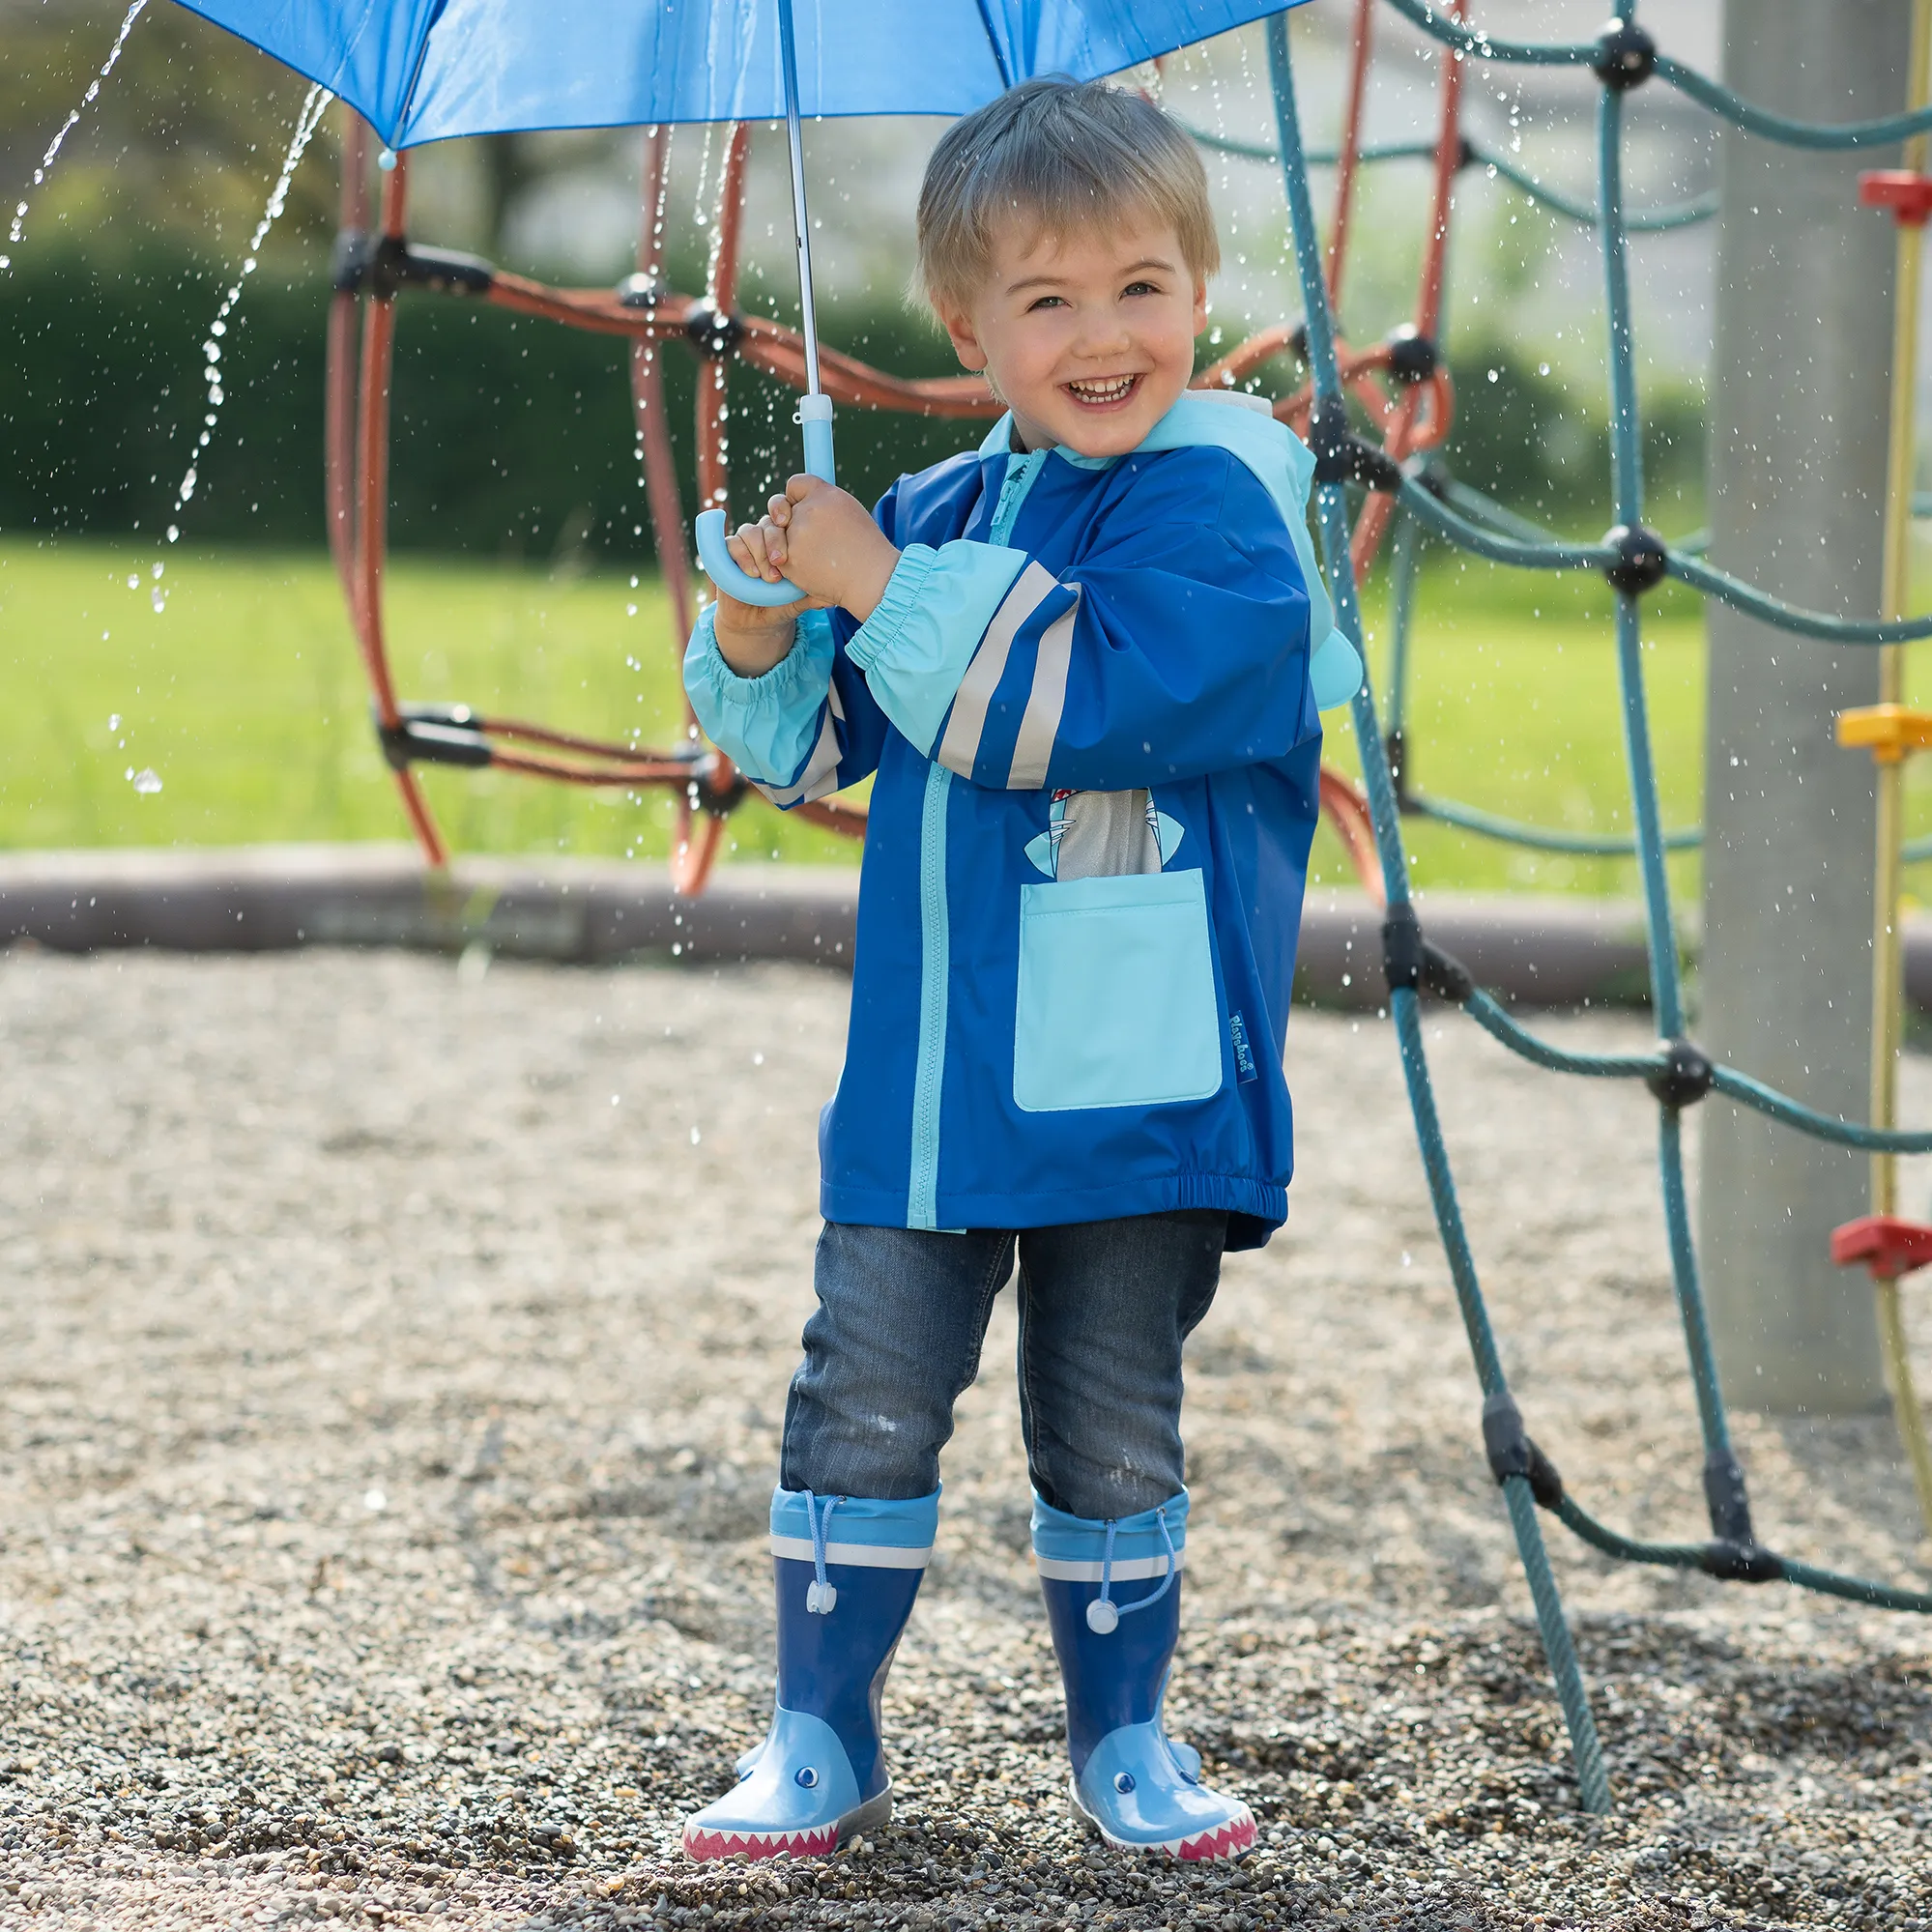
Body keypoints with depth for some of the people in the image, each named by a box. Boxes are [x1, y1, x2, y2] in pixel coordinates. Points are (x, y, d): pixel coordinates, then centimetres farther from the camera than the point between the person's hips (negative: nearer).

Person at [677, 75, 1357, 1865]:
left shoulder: (1211, 507, -9)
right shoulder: (945, 515, 11)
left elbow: (1065, 703, -23)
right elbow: (810, 744, 17)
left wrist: (883, 588, -18)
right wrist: (761, 628, -4)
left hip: (1136, 1086, -5)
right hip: (924, 1082, 5)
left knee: (1111, 1431, 7)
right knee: (866, 1407, 3)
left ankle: (1125, 1738, 24)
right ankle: (820, 1744, 14)